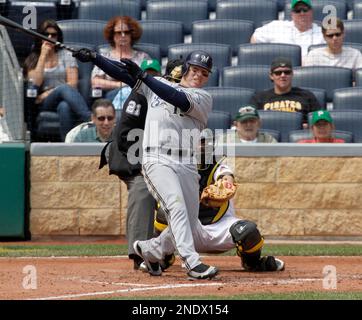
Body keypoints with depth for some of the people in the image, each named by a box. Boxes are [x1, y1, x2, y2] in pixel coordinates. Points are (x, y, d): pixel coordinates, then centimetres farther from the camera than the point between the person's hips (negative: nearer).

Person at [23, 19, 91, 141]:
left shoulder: (66, 55, 15)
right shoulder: (32, 59, 16)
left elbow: (72, 83, 3)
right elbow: (36, 83, -3)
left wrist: (47, 93, -4)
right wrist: (43, 56, 0)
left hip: (66, 100, 1)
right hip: (44, 105, -1)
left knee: (64, 107, -40)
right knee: (64, 89, -37)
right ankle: (91, 121, -54)